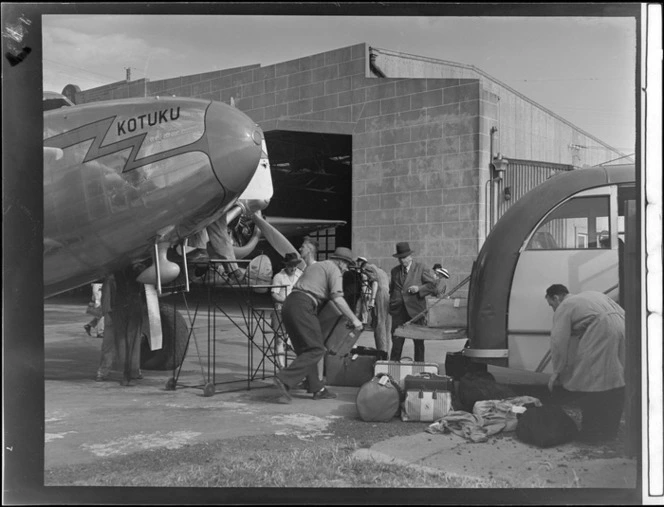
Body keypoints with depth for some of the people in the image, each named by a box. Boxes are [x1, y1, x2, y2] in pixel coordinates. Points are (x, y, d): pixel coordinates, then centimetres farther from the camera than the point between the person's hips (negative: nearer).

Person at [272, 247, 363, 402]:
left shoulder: (315, 266, 30)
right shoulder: (334, 269, 3)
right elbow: (338, 299, -7)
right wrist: (354, 319, -2)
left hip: (289, 304, 10)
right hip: (302, 307, -10)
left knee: (305, 350, 12)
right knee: (316, 350, -8)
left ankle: (318, 389, 13)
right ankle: (285, 378, -19)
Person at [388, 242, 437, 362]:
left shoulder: (421, 268, 3)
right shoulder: (394, 271, 15)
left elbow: (433, 284, 0)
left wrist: (419, 289, -16)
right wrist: (392, 303, 9)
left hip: (416, 311, -2)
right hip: (398, 311, 3)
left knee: (419, 342, 6)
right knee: (396, 342, -1)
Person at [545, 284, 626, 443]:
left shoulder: (564, 308, 9)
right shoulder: (592, 294, 31)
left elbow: (559, 342, 1)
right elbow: (622, 313, 26)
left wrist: (557, 372, 8)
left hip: (600, 335, -8)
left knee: (587, 383, 0)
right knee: (615, 381, 14)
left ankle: (592, 433, 3)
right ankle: (610, 431, 23)